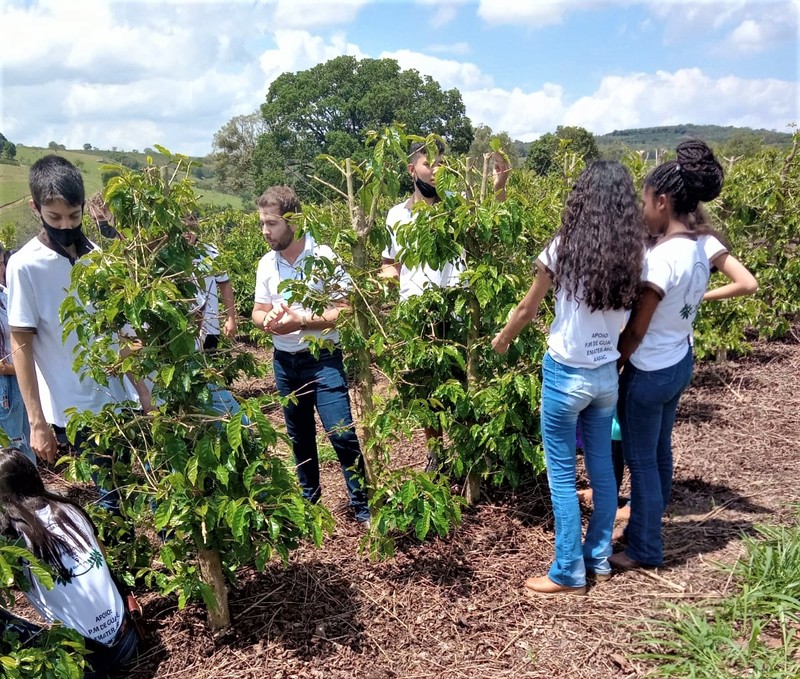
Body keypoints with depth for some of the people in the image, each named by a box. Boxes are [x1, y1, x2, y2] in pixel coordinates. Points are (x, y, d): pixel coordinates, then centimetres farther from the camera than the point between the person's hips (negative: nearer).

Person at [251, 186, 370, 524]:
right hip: (284, 362, 6)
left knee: (342, 434, -8)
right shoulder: (266, 263, 3)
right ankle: (309, 498, 35)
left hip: (322, 360, -5)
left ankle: (363, 506, 8)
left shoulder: (324, 257, -13)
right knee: (299, 436, 18)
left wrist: (300, 321, -25)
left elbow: (344, 310, -16)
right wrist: (268, 320, -16)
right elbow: (258, 311, 8)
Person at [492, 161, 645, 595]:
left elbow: (527, 309, -4)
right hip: (607, 375, 5)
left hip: (565, 375, -5)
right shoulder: (634, 254, -4)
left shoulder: (566, 247, -15)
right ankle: (600, 559, 33)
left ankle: (569, 574, 17)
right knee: (602, 469, 18)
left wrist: (502, 340, 13)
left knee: (562, 477, 7)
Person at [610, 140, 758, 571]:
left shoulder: (661, 256, -27)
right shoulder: (705, 243, -4)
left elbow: (635, 331, -21)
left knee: (641, 459, 8)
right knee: (660, 451, 22)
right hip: (681, 363, 9)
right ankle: (648, 527, 40)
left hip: (649, 372, -8)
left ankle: (645, 549, 24)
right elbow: (747, 283, 4)